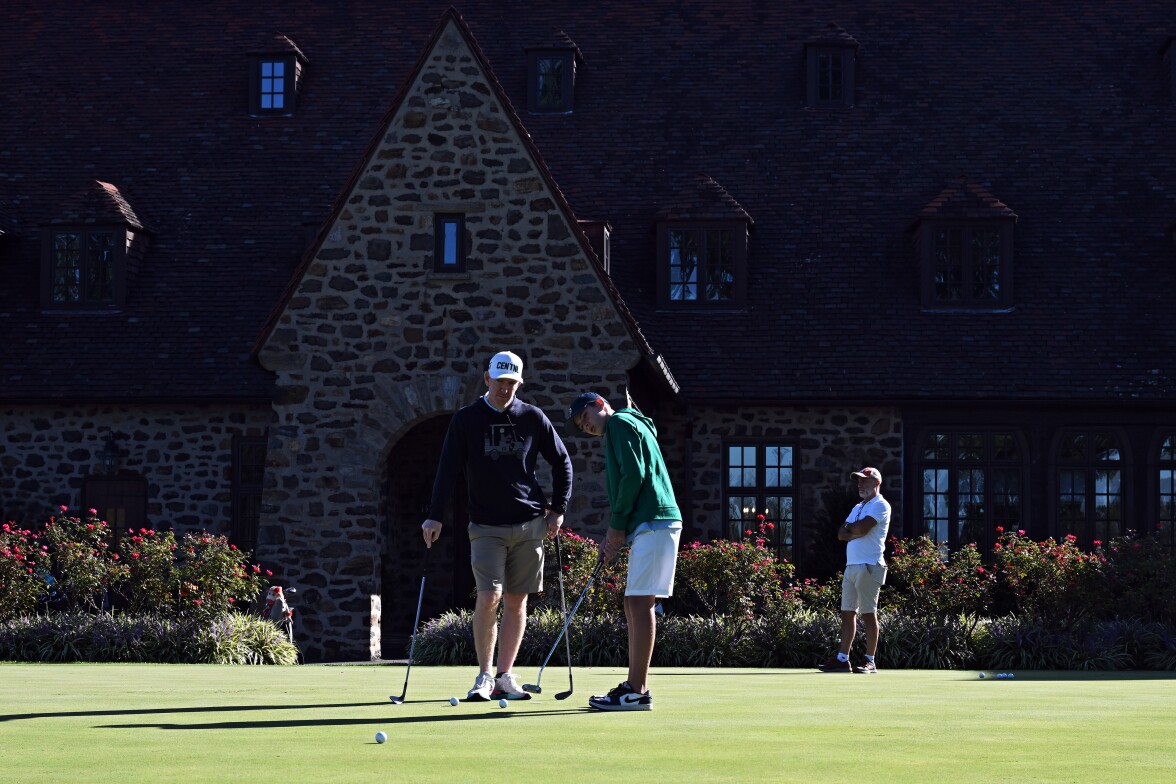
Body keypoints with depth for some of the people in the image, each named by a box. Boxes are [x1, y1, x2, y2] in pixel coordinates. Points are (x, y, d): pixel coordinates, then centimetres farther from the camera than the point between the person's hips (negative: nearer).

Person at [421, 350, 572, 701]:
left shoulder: (533, 418, 4)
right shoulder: (466, 420, 0)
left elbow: (562, 463, 13)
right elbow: (448, 470, -3)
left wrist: (558, 509, 6)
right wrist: (434, 516, -11)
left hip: (529, 524, 2)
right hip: (486, 525, -2)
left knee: (516, 601, 4)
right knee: (489, 597, -14)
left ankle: (504, 677, 11)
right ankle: (484, 676, -2)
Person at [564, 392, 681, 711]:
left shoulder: (621, 422, -2)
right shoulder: (619, 432, 28)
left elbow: (634, 475, -15)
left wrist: (617, 526, -8)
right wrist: (614, 536, 12)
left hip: (653, 523, -10)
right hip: (647, 525, 10)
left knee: (640, 602, -11)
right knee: (634, 603, 11)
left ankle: (637, 692, -13)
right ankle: (634, 685, 13)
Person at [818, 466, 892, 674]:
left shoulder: (880, 505, -4)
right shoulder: (858, 508, 24)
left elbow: (862, 528, -17)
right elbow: (842, 534, 14)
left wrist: (850, 528, 3)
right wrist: (855, 529, -5)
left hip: (869, 566, -9)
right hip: (851, 565, 9)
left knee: (869, 614, -6)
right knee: (847, 613, 6)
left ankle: (870, 661, -4)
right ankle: (842, 659, 6)